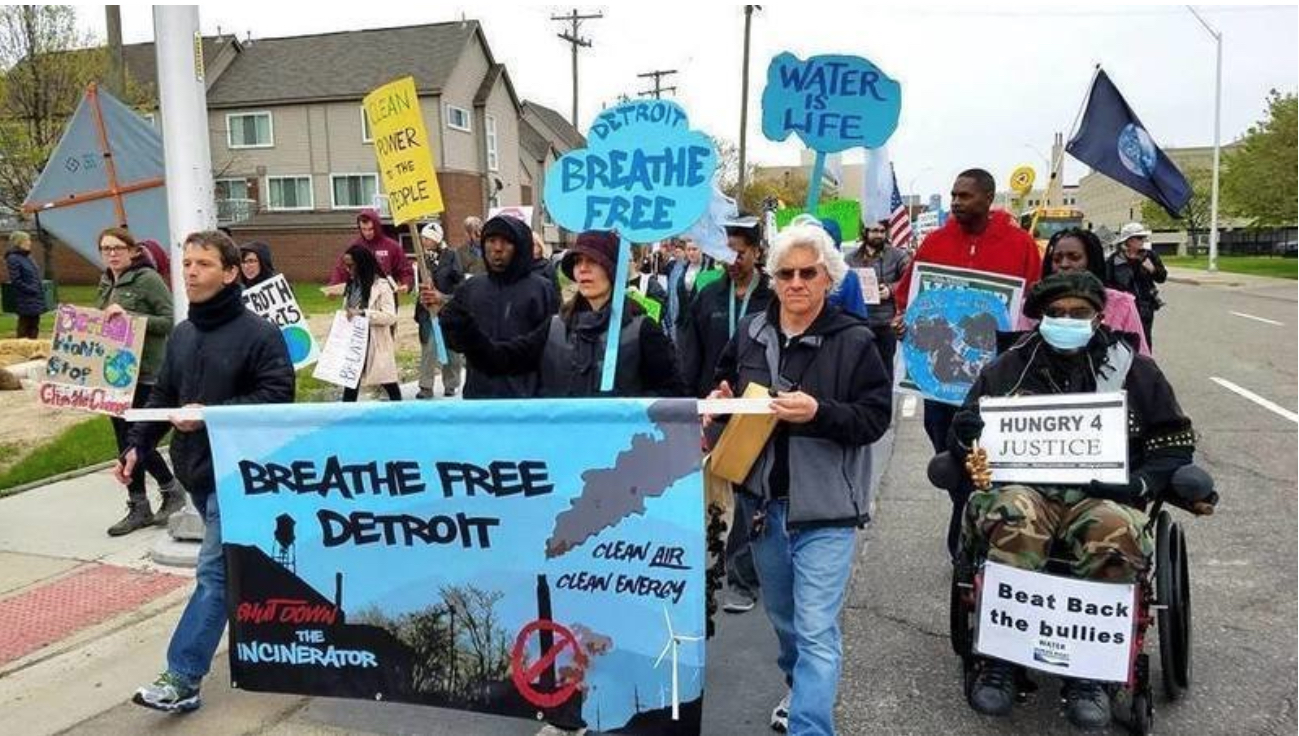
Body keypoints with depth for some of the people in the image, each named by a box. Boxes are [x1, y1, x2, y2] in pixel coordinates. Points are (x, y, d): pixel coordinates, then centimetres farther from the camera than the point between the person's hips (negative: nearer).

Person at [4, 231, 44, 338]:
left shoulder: (27, 257, 14)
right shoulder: (13, 259, -11)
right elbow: (16, 281, -17)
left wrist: (41, 291, 9)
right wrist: (31, 290, -17)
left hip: (35, 300, 8)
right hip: (25, 301, -8)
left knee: (34, 330, 12)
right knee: (24, 329, -1)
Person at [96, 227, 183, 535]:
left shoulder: (148, 279, -9)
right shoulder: (105, 283, 14)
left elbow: (170, 321, -16)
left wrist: (128, 316, -23)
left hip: (143, 372, -7)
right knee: (126, 440, 10)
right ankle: (139, 507, 19)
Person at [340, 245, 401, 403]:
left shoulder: (381, 285, -12)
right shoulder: (352, 285, 10)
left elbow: (391, 316, -18)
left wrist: (363, 314, -24)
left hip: (376, 342, -6)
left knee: (387, 381, 6)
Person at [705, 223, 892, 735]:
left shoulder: (854, 340, -11)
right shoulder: (749, 333, 3)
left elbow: (876, 416, -12)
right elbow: (726, 389, 19)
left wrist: (819, 412, -27)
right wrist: (720, 402, -4)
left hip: (824, 507, -5)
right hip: (762, 500, 6)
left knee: (816, 629, -5)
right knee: (782, 615, 24)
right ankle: (801, 688, 49)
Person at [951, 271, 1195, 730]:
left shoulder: (1131, 369, 14)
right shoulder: (1009, 368, 13)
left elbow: (1173, 440, 15)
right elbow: (964, 435, 14)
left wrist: (1141, 482, -5)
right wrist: (973, 443, -12)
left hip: (1101, 494, 1)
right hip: (1025, 487, 0)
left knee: (1118, 534, -34)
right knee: (1014, 520, -36)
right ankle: (999, 658, -23)